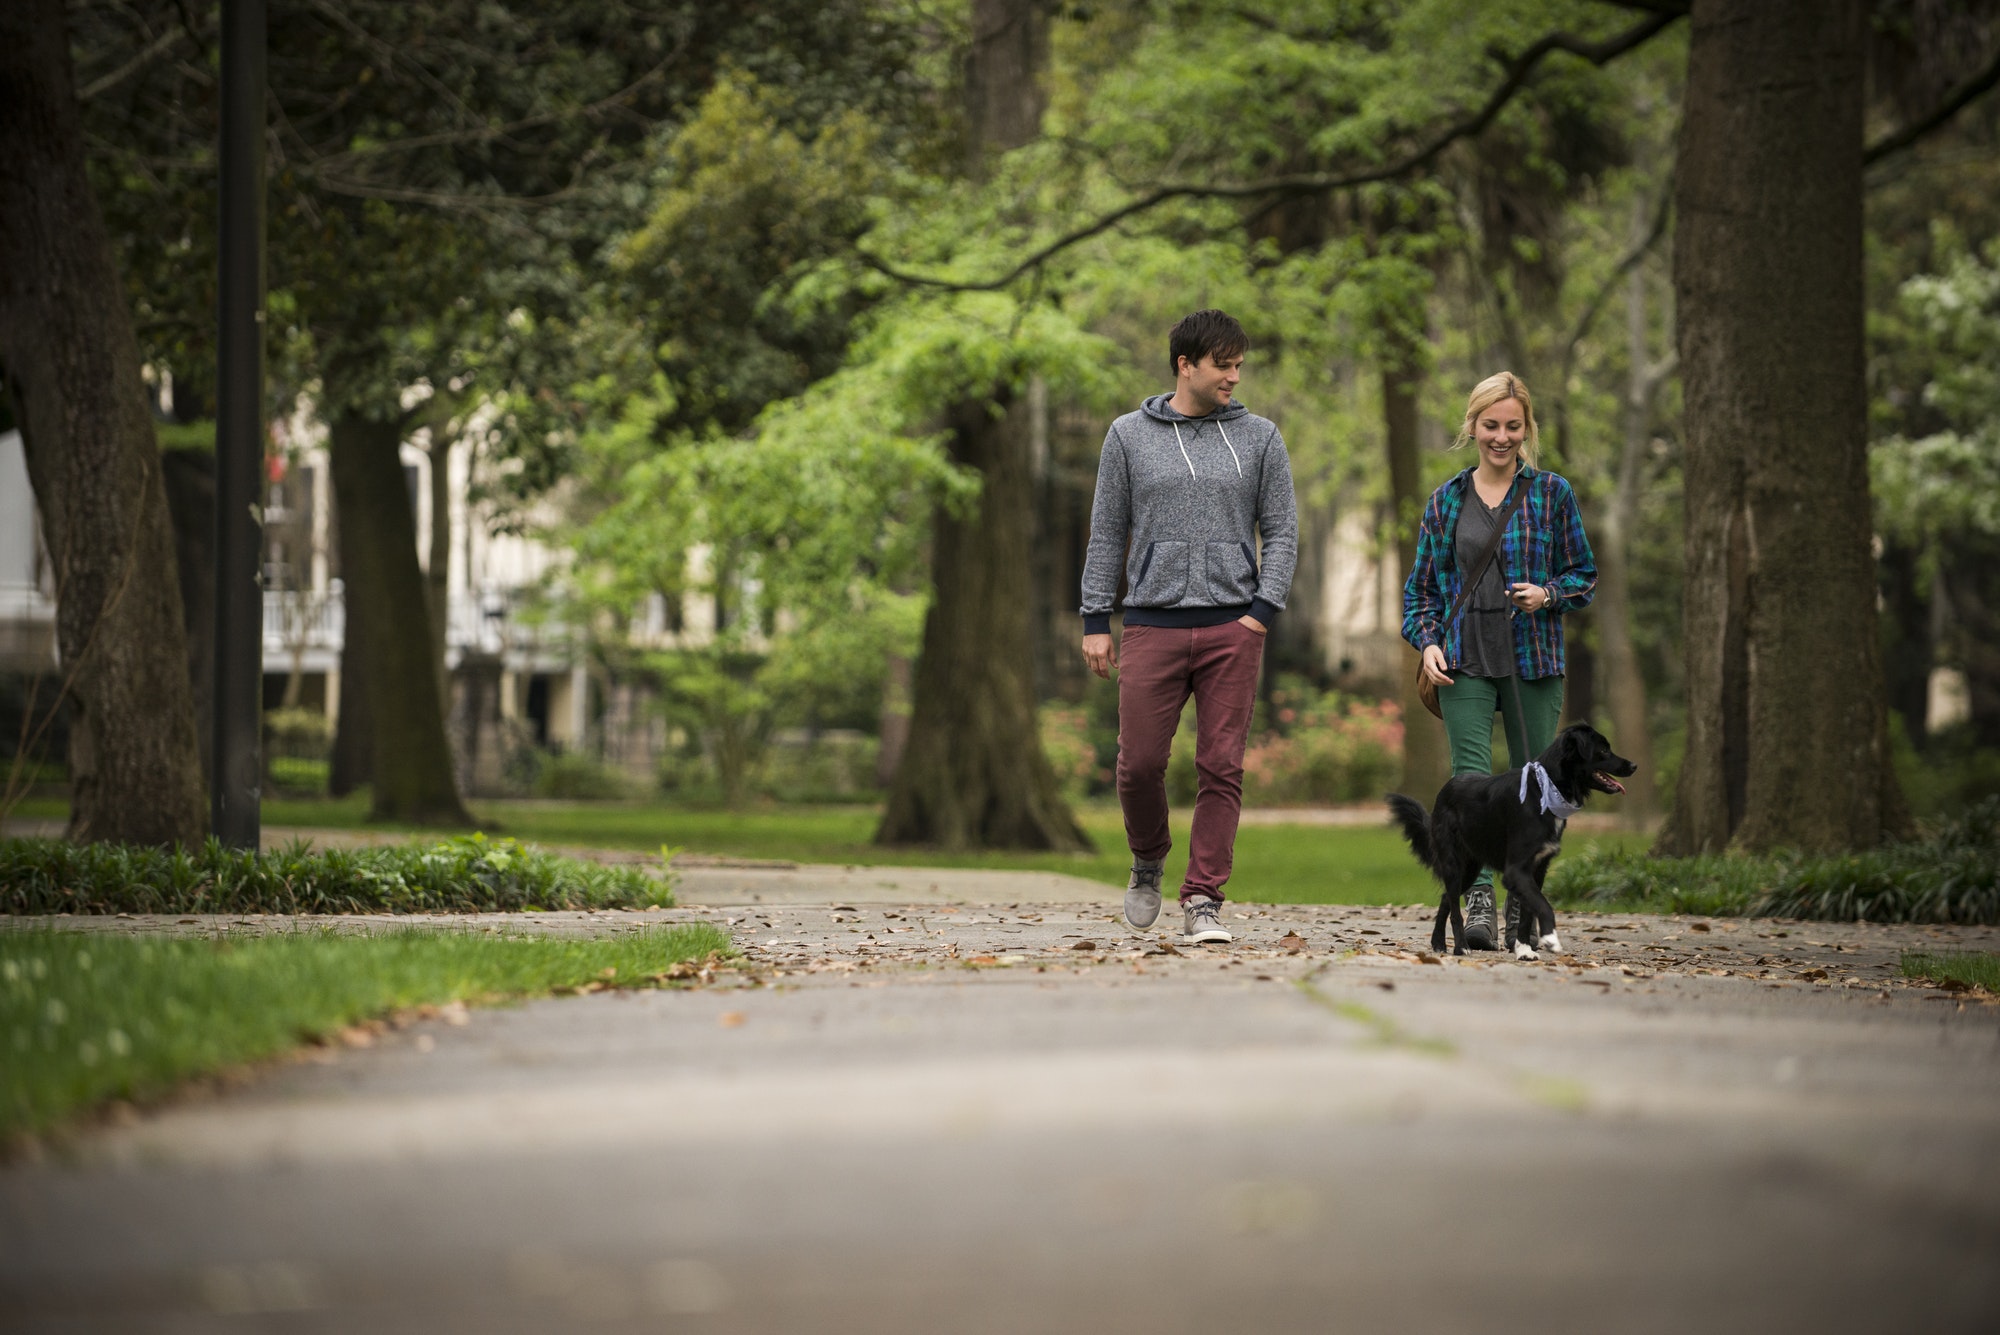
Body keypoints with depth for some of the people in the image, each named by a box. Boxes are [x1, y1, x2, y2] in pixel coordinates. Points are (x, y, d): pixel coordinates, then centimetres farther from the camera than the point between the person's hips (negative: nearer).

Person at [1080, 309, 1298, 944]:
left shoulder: (1259, 438, 9)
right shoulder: (1129, 436, 8)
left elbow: (1281, 531, 8)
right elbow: (1107, 533, 10)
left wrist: (1264, 609, -5)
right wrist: (1096, 620, 4)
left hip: (1233, 629, 0)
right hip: (1153, 624, 0)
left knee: (1222, 769, -4)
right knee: (1139, 762, -3)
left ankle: (1203, 899, 0)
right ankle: (1149, 861, 24)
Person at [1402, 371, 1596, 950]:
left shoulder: (1551, 493, 5)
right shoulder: (1447, 499, 10)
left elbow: (1584, 574, 8)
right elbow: (1422, 585, 15)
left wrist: (1547, 594, -12)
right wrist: (1427, 642, -2)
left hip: (1534, 660, 0)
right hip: (1465, 662, 0)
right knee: (1471, 777, -14)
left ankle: (1524, 905, 18)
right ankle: (1478, 903, -22)